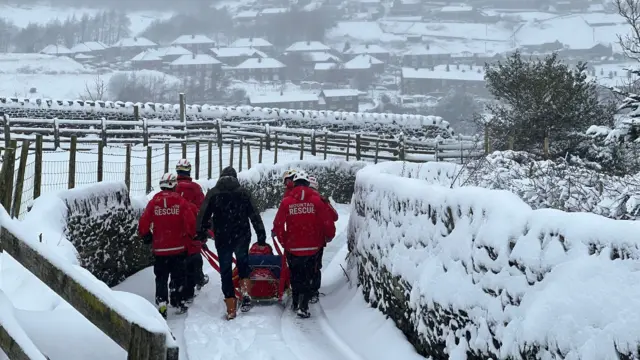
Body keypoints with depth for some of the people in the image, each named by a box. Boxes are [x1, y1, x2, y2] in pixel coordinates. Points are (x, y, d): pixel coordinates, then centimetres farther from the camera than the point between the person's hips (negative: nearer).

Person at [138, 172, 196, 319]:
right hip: (178, 248, 0)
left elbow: (143, 224, -3)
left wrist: (147, 238, 14)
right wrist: (189, 237, 7)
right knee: (179, 276, 15)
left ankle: (161, 304, -7)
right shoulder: (181, 201, -6)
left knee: (161, 278, 7)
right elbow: (191, 222, -11)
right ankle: (180, 302, 23)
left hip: (159, 248, 0)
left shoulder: (153, 202, -2)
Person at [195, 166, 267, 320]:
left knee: (225, 271, 7)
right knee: (243, 264, 23)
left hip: (222, 238, -1)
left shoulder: (213, 193, 0)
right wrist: (261, 235, 4)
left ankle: (231, 309, 4)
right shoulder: (243, 192, 2)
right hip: (242, 237, 1)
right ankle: (246, 294, 1)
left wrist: (201, 233, 0)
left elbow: (203, 215, -5)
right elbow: (254, 215, 1)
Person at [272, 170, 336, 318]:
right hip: (312, 247, -1)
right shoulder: (317, 200, -7)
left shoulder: (286, 201, -5)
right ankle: (303, 306, -7)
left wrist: (284, 240, 12)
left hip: (293, 247, 1)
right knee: (307, 276, 6)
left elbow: (278, 224, -5)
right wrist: (329, 236, 13)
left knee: (295, 275, 19)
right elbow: (328, 221, -7)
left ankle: (296, 303, 29)